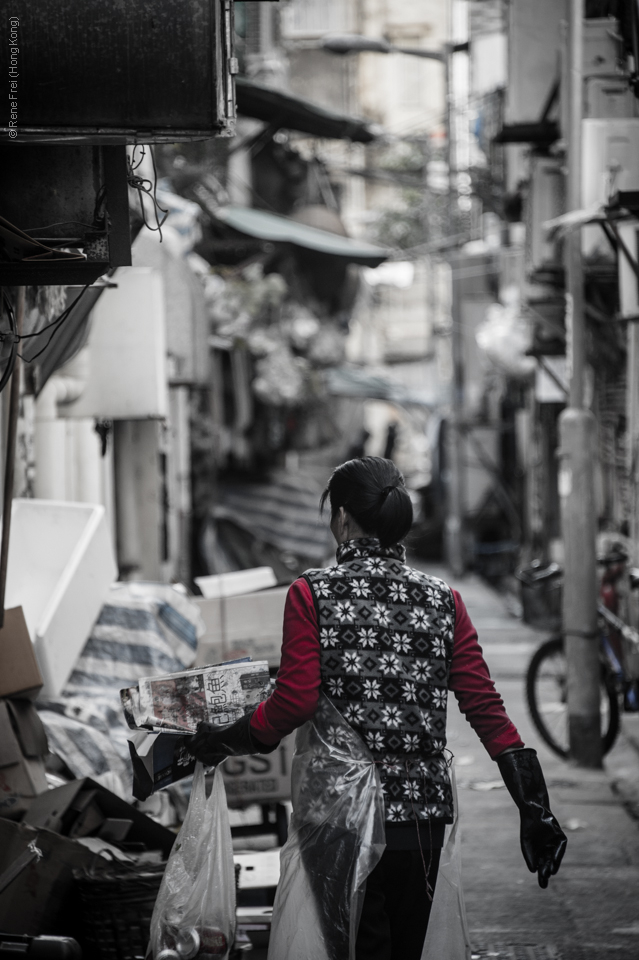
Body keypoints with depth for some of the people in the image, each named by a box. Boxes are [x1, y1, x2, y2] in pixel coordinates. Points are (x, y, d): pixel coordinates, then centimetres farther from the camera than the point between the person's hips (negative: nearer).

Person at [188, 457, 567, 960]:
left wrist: (226, 740, 2)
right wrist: (535, 809, 2)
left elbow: (295, 701, -13)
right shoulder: (442, 601, 6)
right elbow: (485, 707, 1)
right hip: (422, 817, 3)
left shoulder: (313, 594, -4)